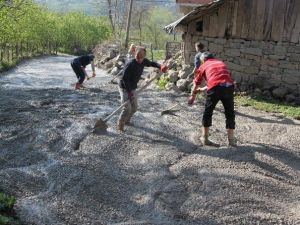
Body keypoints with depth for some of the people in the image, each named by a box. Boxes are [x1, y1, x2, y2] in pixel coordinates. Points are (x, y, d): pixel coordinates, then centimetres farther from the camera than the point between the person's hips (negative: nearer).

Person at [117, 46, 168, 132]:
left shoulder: (143, 61, -6)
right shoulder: (130, 64, -28)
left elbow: (151, 63, 12)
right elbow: (125, 78, -27)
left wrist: (160, 66, -9)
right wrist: (129, 91, -28)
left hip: (132, 88, 8)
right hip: (124, 87, -8)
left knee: (134, 107, 16)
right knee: (127, 108, -17)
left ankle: (126, 120, 39)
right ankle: (120, 125, 3)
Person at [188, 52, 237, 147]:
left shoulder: (204, 66, 21)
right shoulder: (221, 63, 32)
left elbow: (196, 84, 28)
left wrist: (193, 96, 45)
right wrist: (205, 88, 55)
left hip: (215, 88, -3)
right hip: (228, 86, 3)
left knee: (208, 113, 16)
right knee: (230, 114, 17)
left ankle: (204, 138, 23)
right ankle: (231, 140, 19)